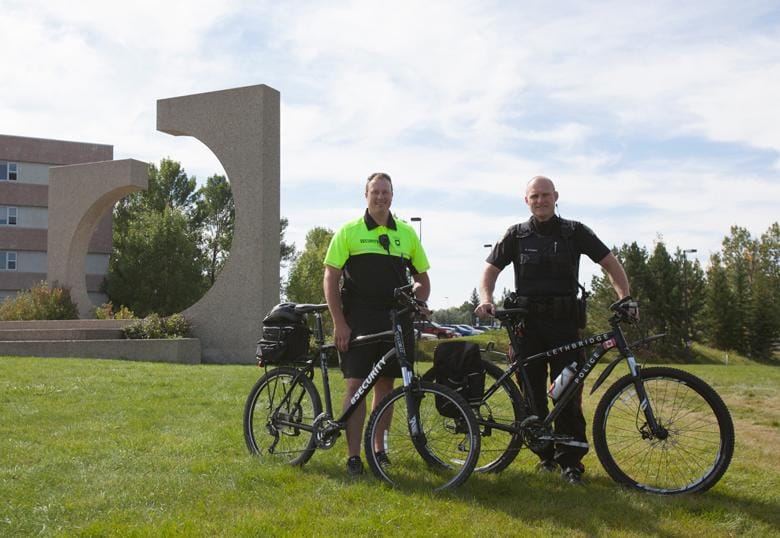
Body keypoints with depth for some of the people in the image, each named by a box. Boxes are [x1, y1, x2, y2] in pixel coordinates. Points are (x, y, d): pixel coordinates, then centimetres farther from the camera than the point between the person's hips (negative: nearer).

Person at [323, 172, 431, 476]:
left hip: (395, 322, 3)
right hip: (358, 322, -3)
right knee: (356, 385, -4)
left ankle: (379, 448, 22)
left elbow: (422, 278, 16)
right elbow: (331, 278, -3)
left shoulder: (407, 233, 10)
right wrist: (339, 323, -10)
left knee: (385, 385, 10)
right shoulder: (349, 231, 0)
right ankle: (353, 455, 2)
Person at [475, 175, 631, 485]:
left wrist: (625, 298, -9)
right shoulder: (516, 235, 8)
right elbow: (491, 269, 6)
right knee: (532, 393, 4)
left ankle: (570, 460, 4)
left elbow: (610, 263, 5)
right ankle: (546, 453, 18)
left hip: (564, 323, -1)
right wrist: (485, 299, -13)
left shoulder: (574, 232, 5)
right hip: (527, 322, 1)